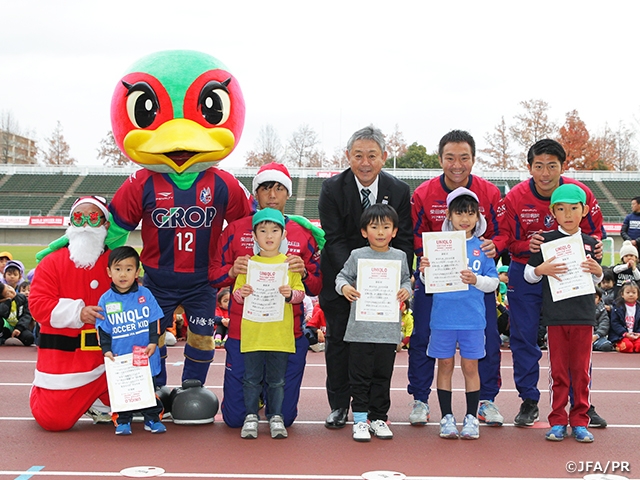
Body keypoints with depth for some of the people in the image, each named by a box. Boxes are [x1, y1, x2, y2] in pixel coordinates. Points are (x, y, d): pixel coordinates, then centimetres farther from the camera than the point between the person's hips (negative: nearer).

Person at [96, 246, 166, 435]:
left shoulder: (145, 294, 0)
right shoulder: (105, 300, -1)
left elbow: (154, 320, 2)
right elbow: (102, 329, 2)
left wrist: (153, 342, -8)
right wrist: (106, 350, -7)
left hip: (145, 357, 0)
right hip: (118, 358, 0)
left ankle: (152, 418, 23)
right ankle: (122, 421, 19)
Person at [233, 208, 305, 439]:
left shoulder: (289, 263, 6)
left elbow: (301, 291, 5)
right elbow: (236, 294, 7)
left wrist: (290, 294, -16)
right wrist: (242, 292, -15)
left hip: (280, 332, 0)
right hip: (252, 332, 0)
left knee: (277, 379, 7)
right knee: (252, 377, 5)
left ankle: (276, 417, 18)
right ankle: (251, 416, 16)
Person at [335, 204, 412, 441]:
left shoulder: (399, 257, 7)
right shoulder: (357, 255, 1)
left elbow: (406, 279, 15)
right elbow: (342, 276, 7)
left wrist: (406, 290, -7)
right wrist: (344, 287, -14)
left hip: (389, 329, 2)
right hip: (361, 328, -2)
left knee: (383, 375, 10)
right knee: (360, 376, 2)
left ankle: (379, 418, 21)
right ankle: (360, 419, 10)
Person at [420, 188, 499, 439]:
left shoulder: (482, 246, 3)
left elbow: (494, 282, 3)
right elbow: (428, 282, 4)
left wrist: (476, 280, -16)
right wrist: (424, 271, -17)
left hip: (472, 317, 0)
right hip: (443, 315, 0)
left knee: (470, 365, 6)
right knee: (445, 364, 7)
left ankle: (471, 418, 15)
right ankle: (447, 417, 16)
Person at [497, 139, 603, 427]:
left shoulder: (580, 193, -11)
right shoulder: (515, 198, -13)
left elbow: (594, 232, 1)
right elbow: (508, 240, -5)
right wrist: (529, 245, -25)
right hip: (526, 273, 0)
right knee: (523, 338, 3)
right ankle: (529, 401, 17)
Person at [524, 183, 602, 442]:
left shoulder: (590, 243, 8)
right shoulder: (546, 241, 0)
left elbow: (596, 280, 19)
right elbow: (528, 275, 3)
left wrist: (597, 271, -3)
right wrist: (541, 270, -17)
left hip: (584, 315, 2)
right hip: (556, 316, -2)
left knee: (581, 369, 5)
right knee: (558, 369, 4)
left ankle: (580, 421, 16)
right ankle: (558, 421, 13)